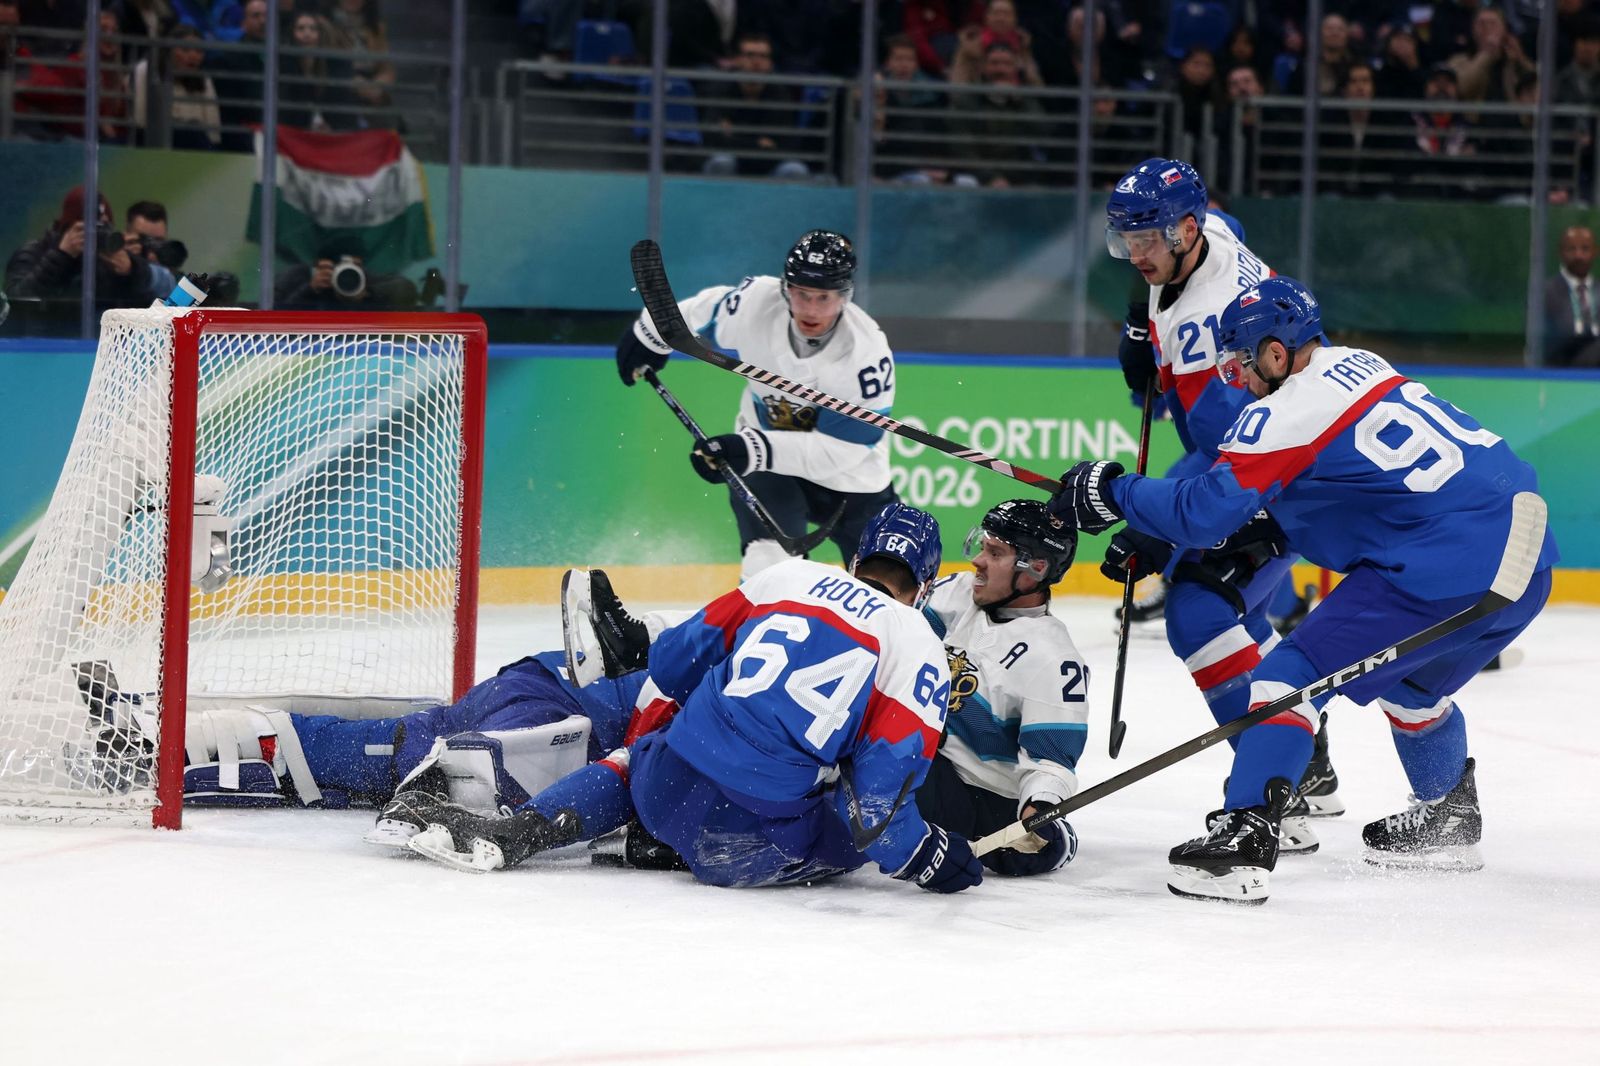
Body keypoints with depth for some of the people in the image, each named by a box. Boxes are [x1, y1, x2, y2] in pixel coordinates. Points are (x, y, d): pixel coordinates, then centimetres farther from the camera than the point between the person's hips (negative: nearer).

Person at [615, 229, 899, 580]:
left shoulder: (867, 352, -29)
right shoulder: (755, 302, -22)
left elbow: (837, 448, -30)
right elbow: (707, 310, 2)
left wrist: (752, 449, -38)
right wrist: (650, 335, 15)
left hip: (850, 480, 0)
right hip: (764, 460, 0)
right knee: (769, 563, -25)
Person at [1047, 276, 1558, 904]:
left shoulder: (1286, 414, -9)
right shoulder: (1358, 364, 18)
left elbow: (1202, 510, -11)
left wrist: (1112, 493, 3)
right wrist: (1256, 540, 22)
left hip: (1445, 574, -9)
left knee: (1298, 672, -5)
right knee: (1410, 684, 32)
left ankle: (1244, 841, -13)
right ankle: (1448, 822, 47)